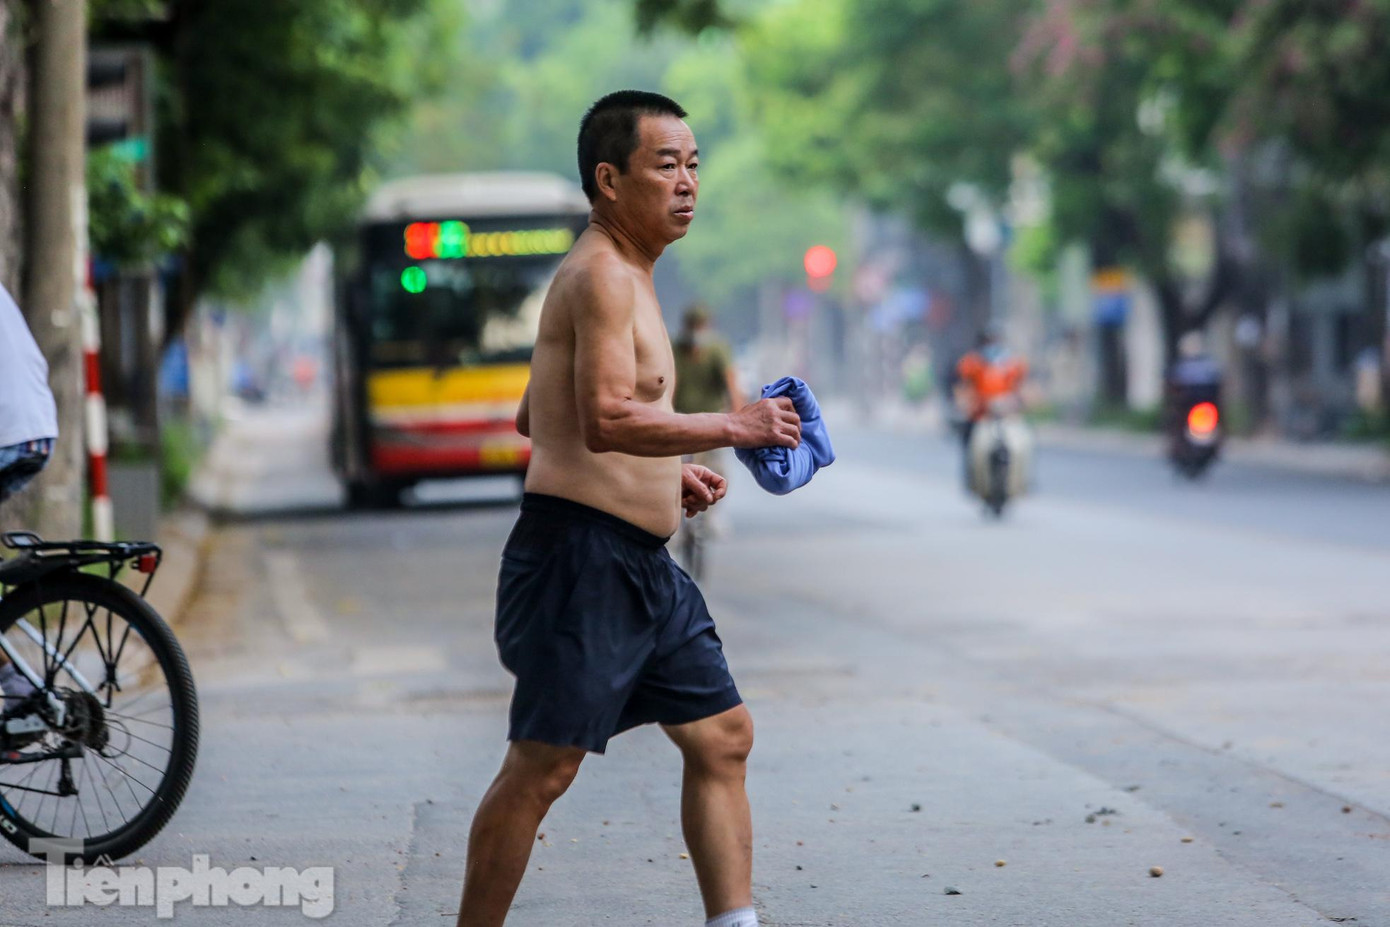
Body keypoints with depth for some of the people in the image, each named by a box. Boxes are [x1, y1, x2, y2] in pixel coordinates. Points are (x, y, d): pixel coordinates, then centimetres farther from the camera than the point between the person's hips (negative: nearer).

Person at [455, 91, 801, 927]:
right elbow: (608, 419, -27)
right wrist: (732, 428, -23)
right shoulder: (602, 275, -13)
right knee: (545, 764, -6)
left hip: (642, 565, 11)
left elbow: (536, 417, 26)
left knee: (722, 735, 10)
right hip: (582, 553, -11)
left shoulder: (622, 277, 20)